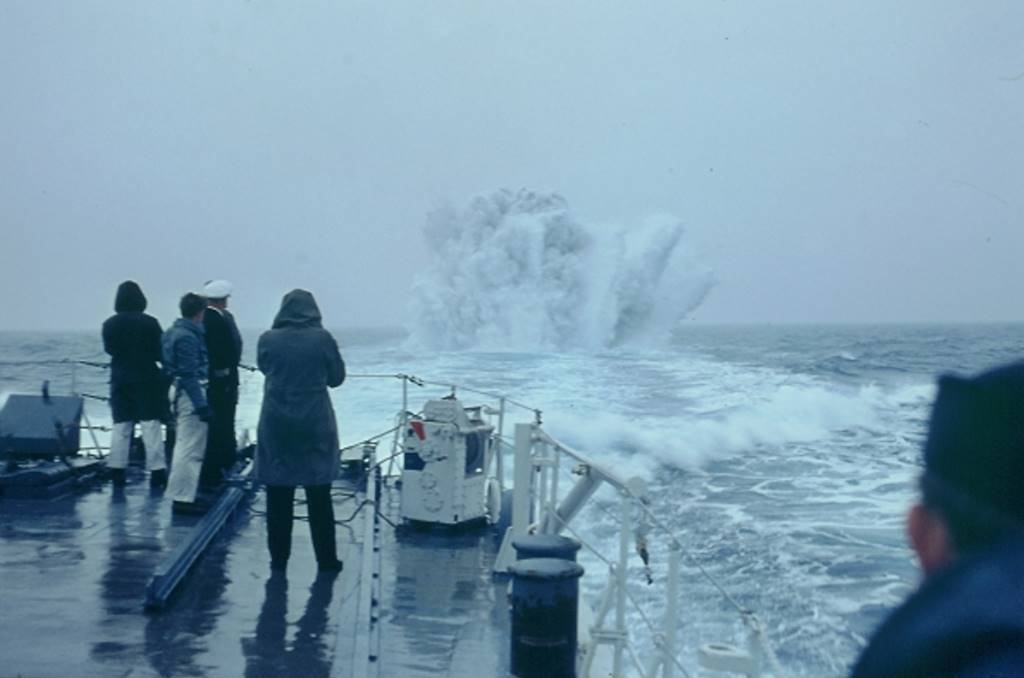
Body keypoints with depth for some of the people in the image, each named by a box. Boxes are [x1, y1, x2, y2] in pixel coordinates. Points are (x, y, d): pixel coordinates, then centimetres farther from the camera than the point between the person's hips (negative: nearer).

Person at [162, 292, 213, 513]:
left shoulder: (172, 333, 14)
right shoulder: (187, 337, -17)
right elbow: (189, 374, -22)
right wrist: (202, 405, -22)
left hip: (179, 393, 11)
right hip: (191, 395, -11)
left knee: (184, 444, 19)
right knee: (189, 448, -7)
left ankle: (181, 494, 28)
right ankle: (183, 498, -5)